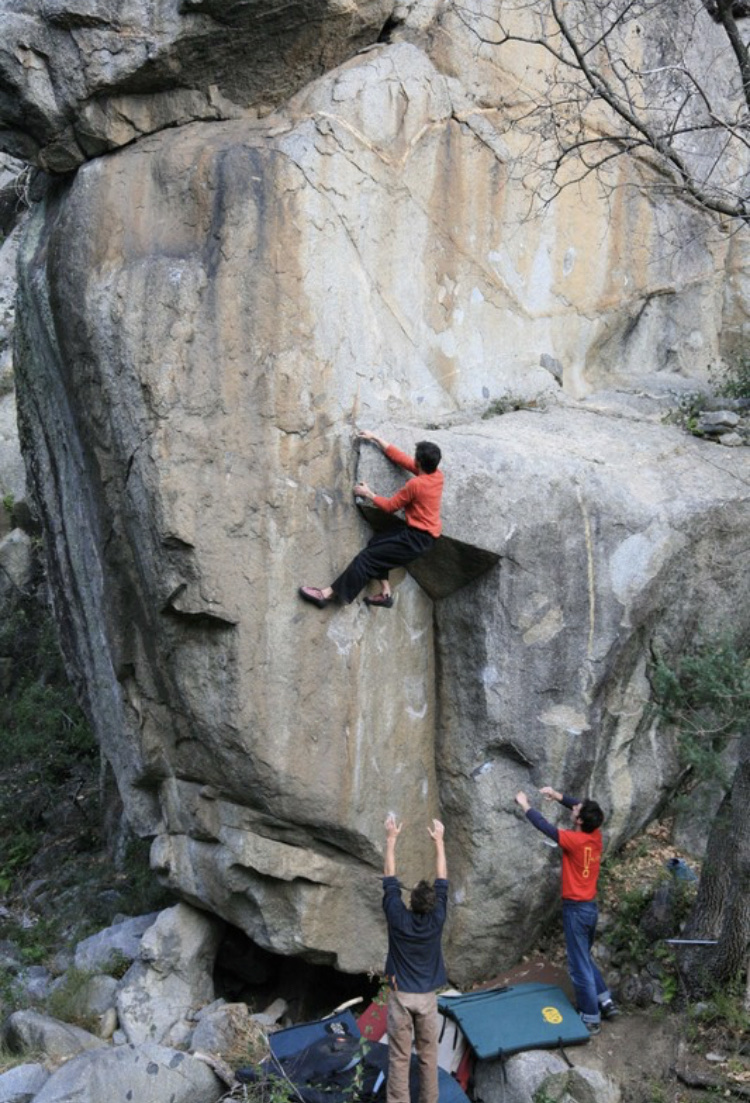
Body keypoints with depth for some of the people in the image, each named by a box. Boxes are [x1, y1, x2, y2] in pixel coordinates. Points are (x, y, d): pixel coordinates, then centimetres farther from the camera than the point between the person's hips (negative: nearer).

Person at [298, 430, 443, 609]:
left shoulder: (415, 484, -22)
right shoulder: (437, 474, 2)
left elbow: (390, 506, -9)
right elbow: (400, 458, 11)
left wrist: (368, 494, 5)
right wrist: (374, 438, 14)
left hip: (417, 539, -9)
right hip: (424, 534, 9)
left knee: (367, 557, -9)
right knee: (377, 543, 17)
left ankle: (328, 594, -9)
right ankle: (385, 593, 13)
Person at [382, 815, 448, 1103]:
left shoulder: (397, 917, -15)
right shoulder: (437, 919, -11)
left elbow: (389, 877, -5)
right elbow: (442, 879, 0)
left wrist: (391, 839, 2)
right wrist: (439, 841, 8)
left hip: (401, 996, -1)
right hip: (427, 996, 2)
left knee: (399, 1057, 4)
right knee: (428, 1055, 13)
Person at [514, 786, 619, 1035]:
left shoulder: (574, 840, -22)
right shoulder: (595, 835, -3)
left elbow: (543, 826, -16)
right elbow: (583, 807, 14)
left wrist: (524, 804, -3)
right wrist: (557, 796, 11)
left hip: (576, 909, -8)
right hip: (590, 907, 8)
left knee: (579, 966, 3)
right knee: (585, 958, 24)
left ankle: (591, 1019, 10)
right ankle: (605, 1002, 23)